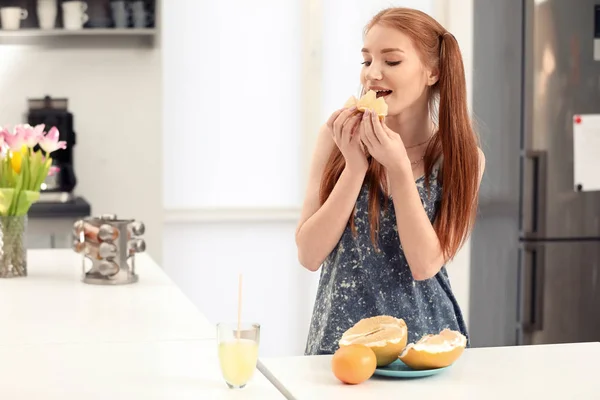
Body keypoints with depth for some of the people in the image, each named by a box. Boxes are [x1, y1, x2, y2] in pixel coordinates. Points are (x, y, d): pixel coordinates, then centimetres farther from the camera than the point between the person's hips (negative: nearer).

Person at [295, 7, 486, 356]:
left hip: (424, 339, 0)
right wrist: (355, 166, -16)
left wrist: (398, 167, -19)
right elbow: (309, 255, -7)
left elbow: (425, 265, -12)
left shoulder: (462, 157, -4)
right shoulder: (337, 136, -3)